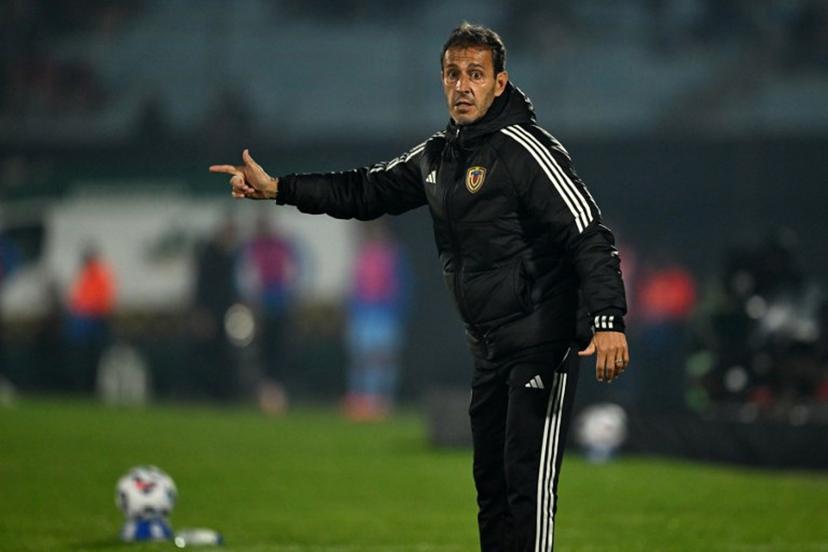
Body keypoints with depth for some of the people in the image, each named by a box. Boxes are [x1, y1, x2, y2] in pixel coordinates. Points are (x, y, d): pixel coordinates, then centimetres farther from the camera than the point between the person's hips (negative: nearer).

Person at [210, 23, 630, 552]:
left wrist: (608, 321, -30)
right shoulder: (437, 156, 12)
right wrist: (273, 187, 16)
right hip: (490, 349, 9)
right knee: (491, 483, 12)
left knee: (528, 480, -14)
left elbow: (590, 235, -19)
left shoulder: (525, 149, -13)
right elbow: (367, 191, 23)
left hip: (542, 343, -9)